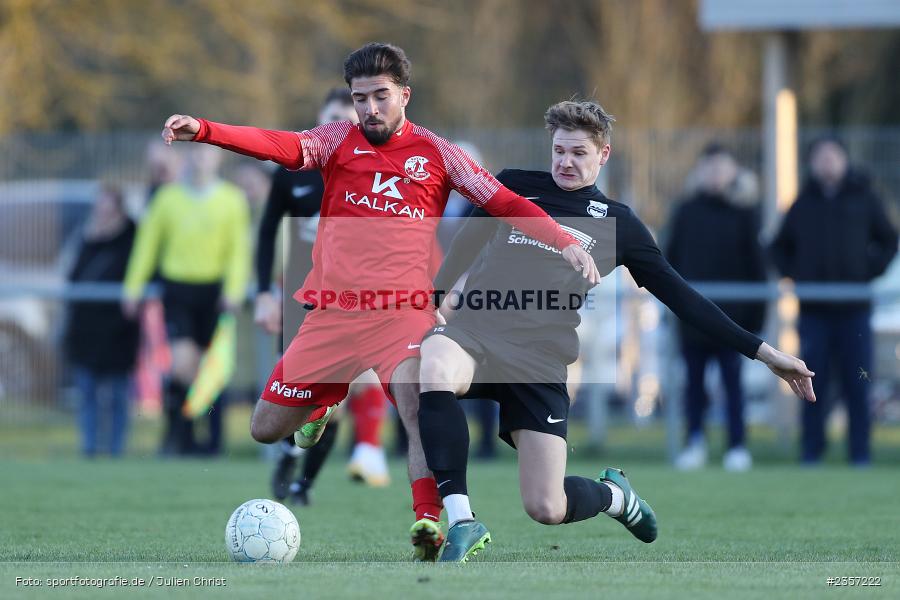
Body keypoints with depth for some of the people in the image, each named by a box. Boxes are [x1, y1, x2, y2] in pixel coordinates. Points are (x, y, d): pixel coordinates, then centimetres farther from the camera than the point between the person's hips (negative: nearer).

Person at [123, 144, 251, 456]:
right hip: (177, 287, 0)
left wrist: (234, 290, -10)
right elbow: (147, 243, 10)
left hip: (213, 290, 0)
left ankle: (214, 439, 15)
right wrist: (133, 287, 7)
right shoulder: (169, 197, 5)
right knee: (182, 363, -14)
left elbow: (239, 249, 1)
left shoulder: (231, 200, 2)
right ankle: (177, 429, 4)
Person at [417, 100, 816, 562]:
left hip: (540, 357, 0)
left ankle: (614, 496, 28)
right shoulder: (514, 187, 10)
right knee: (436, 372, -39)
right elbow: (471, 238, 27)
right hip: (473, 328, 0)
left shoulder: (618, 224, 10)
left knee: (546, 508, -10)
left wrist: (762, 352, 7)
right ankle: (461, 520, -32)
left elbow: (682, 299, 11)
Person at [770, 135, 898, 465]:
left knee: (857, 385, 0)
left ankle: (860, 451, 5)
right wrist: (794, 274, 4)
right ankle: (811, 451, 6)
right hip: (813, 310, 1)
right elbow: (780, 247, 19)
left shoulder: (864, 198, 6)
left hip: (854, 310, -1)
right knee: (813, 383, 1)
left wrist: (871, 270, 0)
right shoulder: (803, 203, 9)